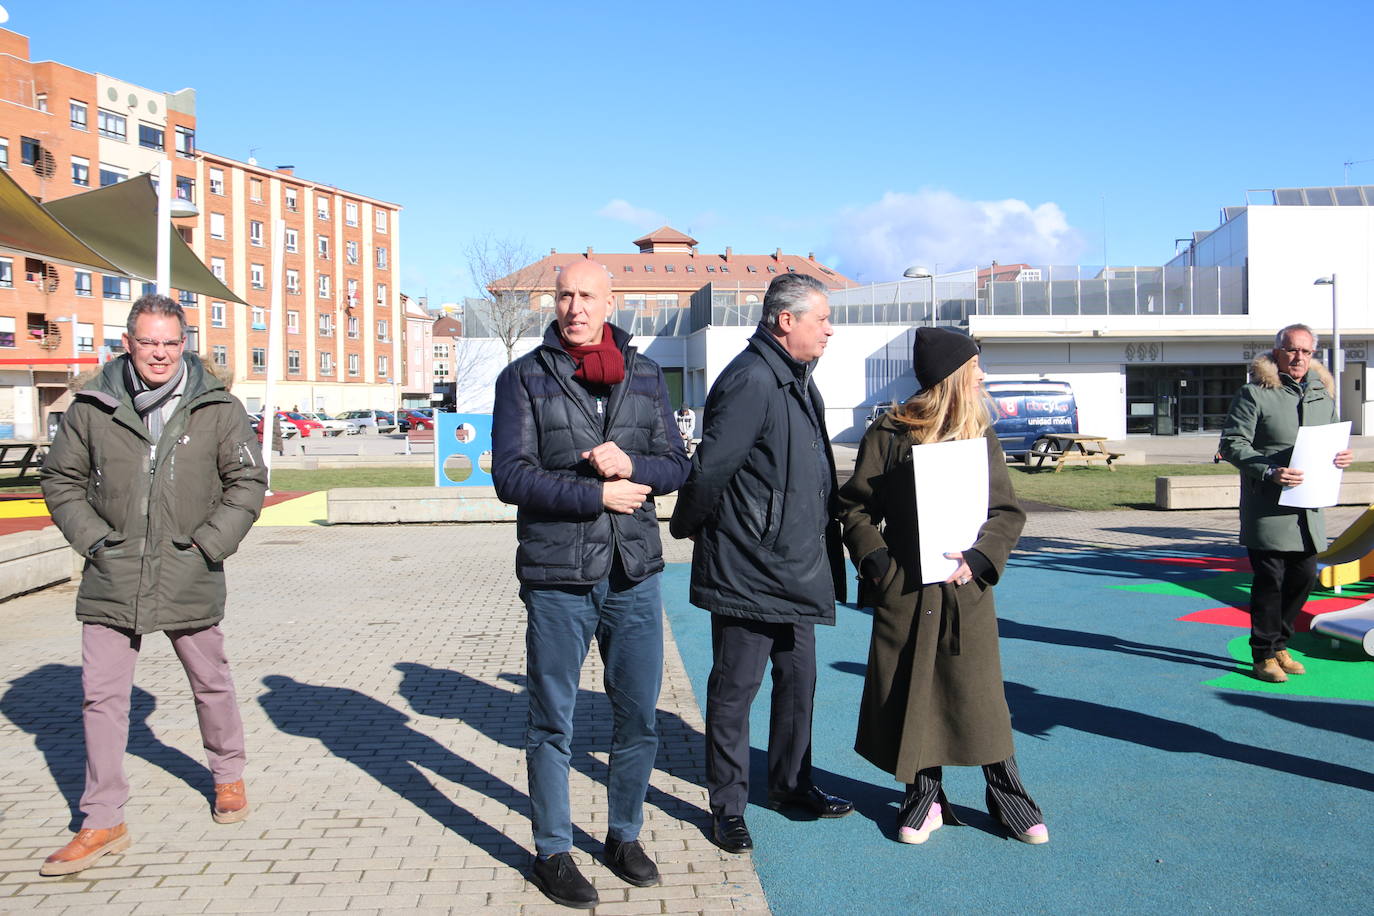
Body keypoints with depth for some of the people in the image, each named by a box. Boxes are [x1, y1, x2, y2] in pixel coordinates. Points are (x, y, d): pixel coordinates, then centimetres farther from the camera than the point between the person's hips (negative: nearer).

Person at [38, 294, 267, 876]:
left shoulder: (217, 408, -4)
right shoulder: (92, 408, -1)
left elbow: (248, 482, 1)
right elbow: (61, 480, 9)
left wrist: (209, 544, -6)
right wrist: (92, 538, -2)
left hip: (189, 581, -1)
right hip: (111, 581, 1)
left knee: (211, 684, 15)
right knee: (101, 697, 3)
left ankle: (228, 777, 39)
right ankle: (102, 823, 16)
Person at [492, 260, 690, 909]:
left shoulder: (645, 376, 9)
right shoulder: (524, 378, -1)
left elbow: (677, 464, 7)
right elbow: (510, 475, -10)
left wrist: (632, 464, -14)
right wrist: (598, 494, -14)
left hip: (635, 574, 3)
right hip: (556, 578, -3)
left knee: (639, 718, 11)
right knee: (552, 725, 7)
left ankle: (624, 836, 31)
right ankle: (552, 852, 24)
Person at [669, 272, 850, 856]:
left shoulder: (798, 380, 14)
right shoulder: (752, 381, -20)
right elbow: (710, 466, -21)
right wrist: (687, 525, -6)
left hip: (795, 568, 10)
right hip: (746, 572, -10)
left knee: (798, 681, 19)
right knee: (735, 689, 4)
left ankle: (791, 784, 35)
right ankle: (727, 807, 17)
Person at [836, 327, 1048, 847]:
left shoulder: (982, 437, 6)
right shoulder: (889, 435, -2)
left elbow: (1009, 512, 5)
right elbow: (855, 507, 2)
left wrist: (980, 557, -11)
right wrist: (875, 561, -10)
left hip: (966, 592, 2)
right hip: (905, 592, -1)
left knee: (980, 695, 6)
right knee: (911, 697, 6)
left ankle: (1007, 796, 25)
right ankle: (924, 800, 24)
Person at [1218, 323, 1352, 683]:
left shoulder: (1322, 394, 13)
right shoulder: (1254, 393, -6)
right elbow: (1232, 443, -10)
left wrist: (1342, 455, 2)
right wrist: (1269, 472, -22)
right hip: (1268, 508, -6)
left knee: (1304, 576, 10)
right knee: (1270, 580, -3)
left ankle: (1279, 645, 28)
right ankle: (1263, 656, 10)